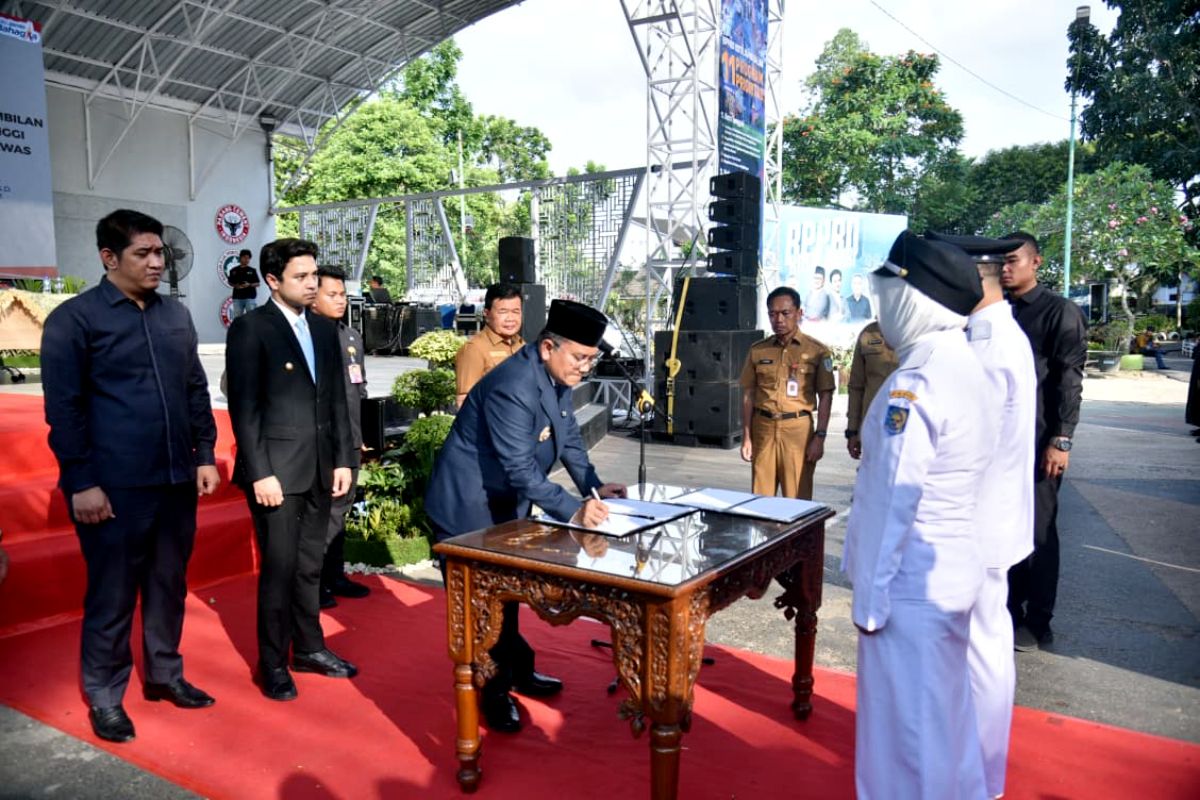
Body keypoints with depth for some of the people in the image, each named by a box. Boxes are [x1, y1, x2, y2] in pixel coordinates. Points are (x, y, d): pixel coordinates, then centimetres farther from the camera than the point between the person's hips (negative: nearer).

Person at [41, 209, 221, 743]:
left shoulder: (176, 315, 11)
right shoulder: (73, 319, -5)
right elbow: (64, 408, -8)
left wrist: (204, 455, 10)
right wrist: (81, 482, -11)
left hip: (177, 480, 5)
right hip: (114, 486, -5)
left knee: (169, 585, 15)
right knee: (112, 595, 7)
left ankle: (164, 674, 32)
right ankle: (104, 695, 24)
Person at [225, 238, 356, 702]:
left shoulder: (324, 329, 11)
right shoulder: (250, 329, -6)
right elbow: (244, 407, -10)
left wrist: (343, 460, 7)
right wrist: (260, 473, -15)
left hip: (319, 469, 6)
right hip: (276, 469, -5)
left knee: (310, 565, 15)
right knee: (279, 568, 2)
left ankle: (309, 647, 30)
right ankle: (273, 663, 17)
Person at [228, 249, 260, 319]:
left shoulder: (252, 270, 4)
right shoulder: (234, 271, 6)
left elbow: (257, 284, 4)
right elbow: (230, 282, 14)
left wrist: (249, 285, -15)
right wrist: (236, 285, -7)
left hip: (250, 297, -1)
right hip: (237, 297, 1)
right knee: (237, 317, 3)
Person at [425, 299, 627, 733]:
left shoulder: (557, 376, -3)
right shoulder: (513, 387, -32)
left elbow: (569, 438, 6)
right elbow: (520, 469, -34)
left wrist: (594, 486, -6)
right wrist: (573, 510, -40)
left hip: (506, 505, 9)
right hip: (467, 508, -9)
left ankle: (516, 670, 38)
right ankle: (492, 691, 20)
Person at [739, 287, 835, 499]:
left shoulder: (816, 351, 1)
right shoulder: (757, 350, 8)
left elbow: (825, 396, 1)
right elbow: (748, 394, 11)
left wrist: (819, 437, -5)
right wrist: (746, 437, 7)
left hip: (798, 429, -2)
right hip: (763, 428, 3)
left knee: (797, 500, 0)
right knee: (760, 497, 6)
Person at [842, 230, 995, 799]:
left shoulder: (916, 380, -22)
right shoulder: (965, 366, 7)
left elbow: (894, 500, -22)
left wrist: (870, 597, -14)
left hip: (911, 583, -9)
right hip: (953, 572, 9)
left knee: (904, 730, 7)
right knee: (945, 712, 23)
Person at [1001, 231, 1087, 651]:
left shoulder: (1059, 311, -5)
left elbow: (1069, 380, -10)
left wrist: (1061, 441, -15)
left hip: (1039, 440, -5)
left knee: (1037, 531, 3)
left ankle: (1037, 623, 14)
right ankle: (1009, 611, 25)